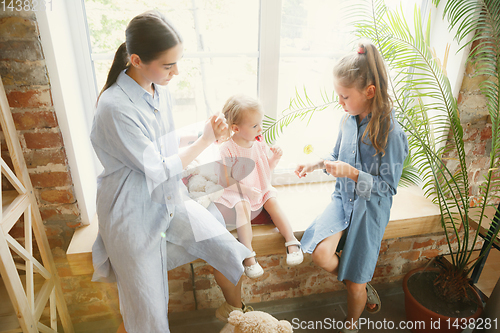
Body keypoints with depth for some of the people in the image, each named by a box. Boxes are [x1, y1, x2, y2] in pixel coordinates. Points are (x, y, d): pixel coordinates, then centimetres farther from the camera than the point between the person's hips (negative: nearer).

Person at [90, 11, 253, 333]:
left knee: (230, 253, 1)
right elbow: (157, 170, -19)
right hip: (134, 214, -6)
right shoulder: (115, 106, -24)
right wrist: (205, 141, -11)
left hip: (171, 200, 6)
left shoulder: (160, 90, 0)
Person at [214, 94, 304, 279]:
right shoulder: (227, 149, -16)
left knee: (272, 201, -20)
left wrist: (275, 158, -6)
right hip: (236, 193, -5)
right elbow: (224, 181, -14)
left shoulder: (259, 144, 2)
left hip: (259, 190, 5)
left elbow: (266, 170, 13)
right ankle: (248, 255, -30)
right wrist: (243, 188, -27)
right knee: (242, 206, -33)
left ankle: (291, 242, -15)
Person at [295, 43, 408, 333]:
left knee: (355, 284, 7)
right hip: (343, 199, 5)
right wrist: (315, 165, -2)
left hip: (370, 208, -5)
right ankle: (365, 286, 14)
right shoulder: (349, 120, -2)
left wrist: (352, 173, -31)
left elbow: (387, 187, -18)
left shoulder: (391, 133, -21)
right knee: (321, 254, -19)